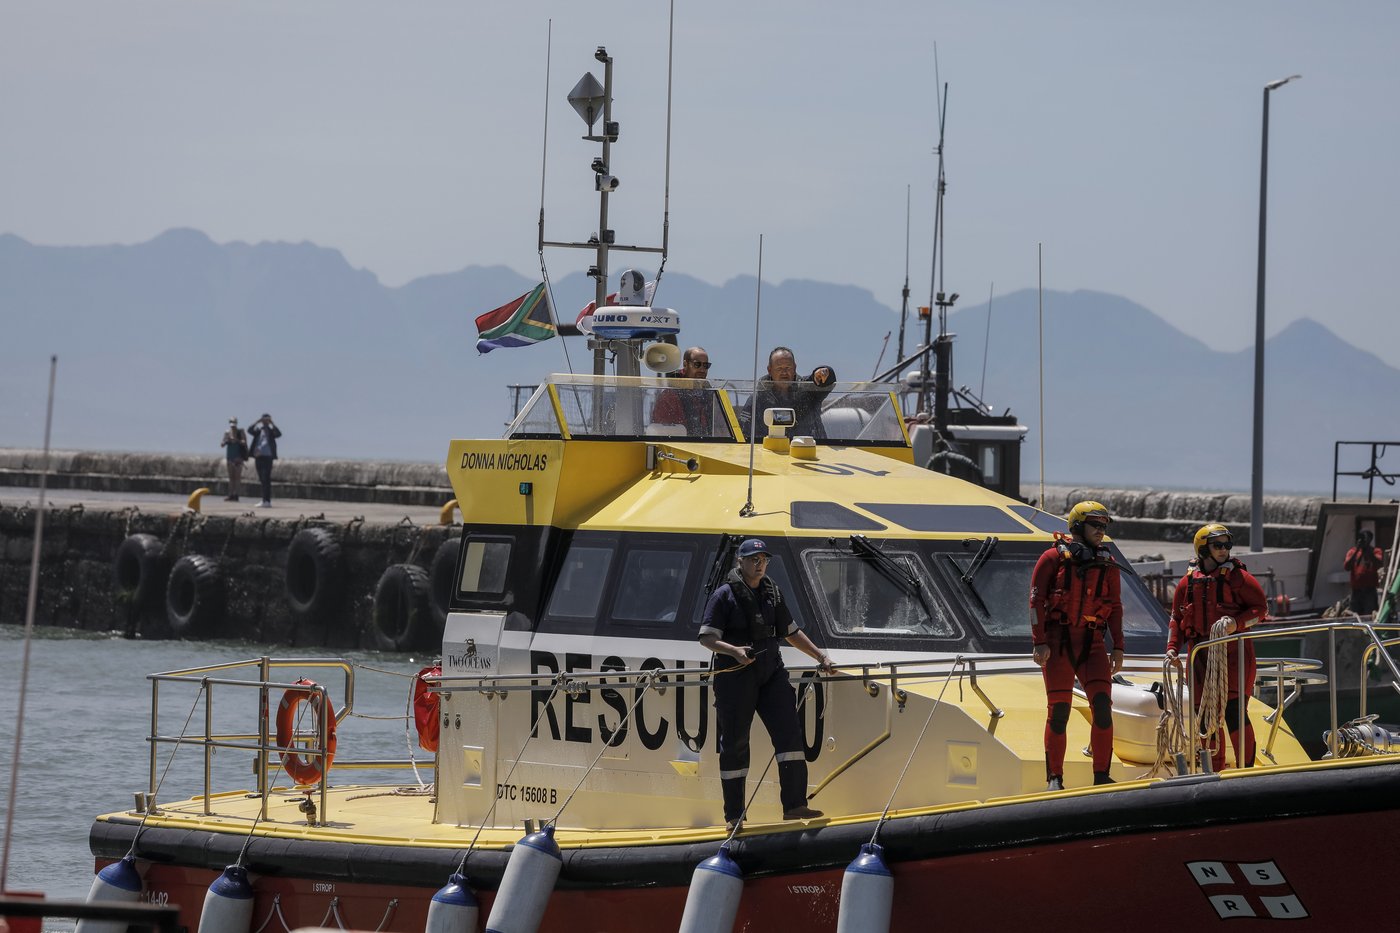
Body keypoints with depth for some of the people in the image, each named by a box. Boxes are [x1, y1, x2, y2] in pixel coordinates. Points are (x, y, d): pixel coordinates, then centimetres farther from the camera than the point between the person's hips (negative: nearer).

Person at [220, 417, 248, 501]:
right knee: (231, 476, 5)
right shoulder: (227, 433, 11)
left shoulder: (240, 432, -2)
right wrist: (226, 441, -12)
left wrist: (236, 440, -24)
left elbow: (244, 442, -10)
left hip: (238, 456, -5)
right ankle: (230, 495, 5)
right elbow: (222, 444, 9)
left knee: (237, 476, -11)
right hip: (230, 456, 5)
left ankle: (235, 494, -14)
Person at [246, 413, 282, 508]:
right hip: (258, 457, 4)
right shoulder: (258, 430, 13)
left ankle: (267, 501, -13)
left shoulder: (271, 431, 5)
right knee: (262, 480, 8)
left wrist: (271, 423, -15)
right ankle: (265, 501, 14)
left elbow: (278, 434, -14)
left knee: (266, 479, -10)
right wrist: (258, 422, -11)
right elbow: (250, 430, -4)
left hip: (267, 457, -4)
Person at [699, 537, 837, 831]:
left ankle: (794, 805, -8)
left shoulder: (772, 593, 14)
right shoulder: (725, 595, -4)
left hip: (771, 674, 5)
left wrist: (820, 656, 20)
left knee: (789, 733, -8)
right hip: (735, 676, -5)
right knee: (734, 743, -1)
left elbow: (791, 632, 25)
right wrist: (734, 650, -25)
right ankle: (734, 815, 7)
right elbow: (706, 637, -8)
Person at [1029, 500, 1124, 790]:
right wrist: (1040, 643, -11)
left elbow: (1115, 607, 16)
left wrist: (1118, 647, 8)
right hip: (1058, 642, -3)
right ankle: (1054, 779, 5)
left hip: (1092, 644, 3)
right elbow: (1037, 601, -3)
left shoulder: (1107, 564, 13)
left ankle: (1101, 776, -6)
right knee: (1059, 711, -3)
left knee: (1102, 706, -10)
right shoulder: (1053, 558, 0)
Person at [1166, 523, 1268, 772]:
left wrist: (1237, 623, -19)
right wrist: (1173, 647, 5)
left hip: (1233, 652, -5)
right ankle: (1214, 771, 16)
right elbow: (1177, 618, 18)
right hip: (1201, 655, 5)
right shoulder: (1188, 582, 11)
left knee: (1233, 711, -13)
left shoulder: (1238, 577, -1)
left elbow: (1260, 607, -3)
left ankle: (1246, 768, -5)